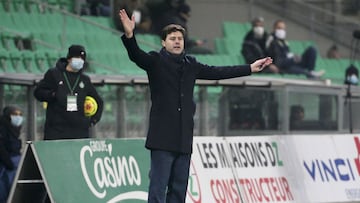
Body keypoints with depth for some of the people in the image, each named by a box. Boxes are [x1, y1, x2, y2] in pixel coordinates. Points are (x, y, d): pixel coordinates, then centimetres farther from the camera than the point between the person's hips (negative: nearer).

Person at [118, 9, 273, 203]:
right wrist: (129, 35, -40)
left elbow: (217, 72, 24)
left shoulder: (190, 64, 14)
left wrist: (250, 68, 28)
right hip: (162, 137, -6)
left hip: (184, 138, 6)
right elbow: (136, 55, -19)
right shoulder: (155, 61, -1)